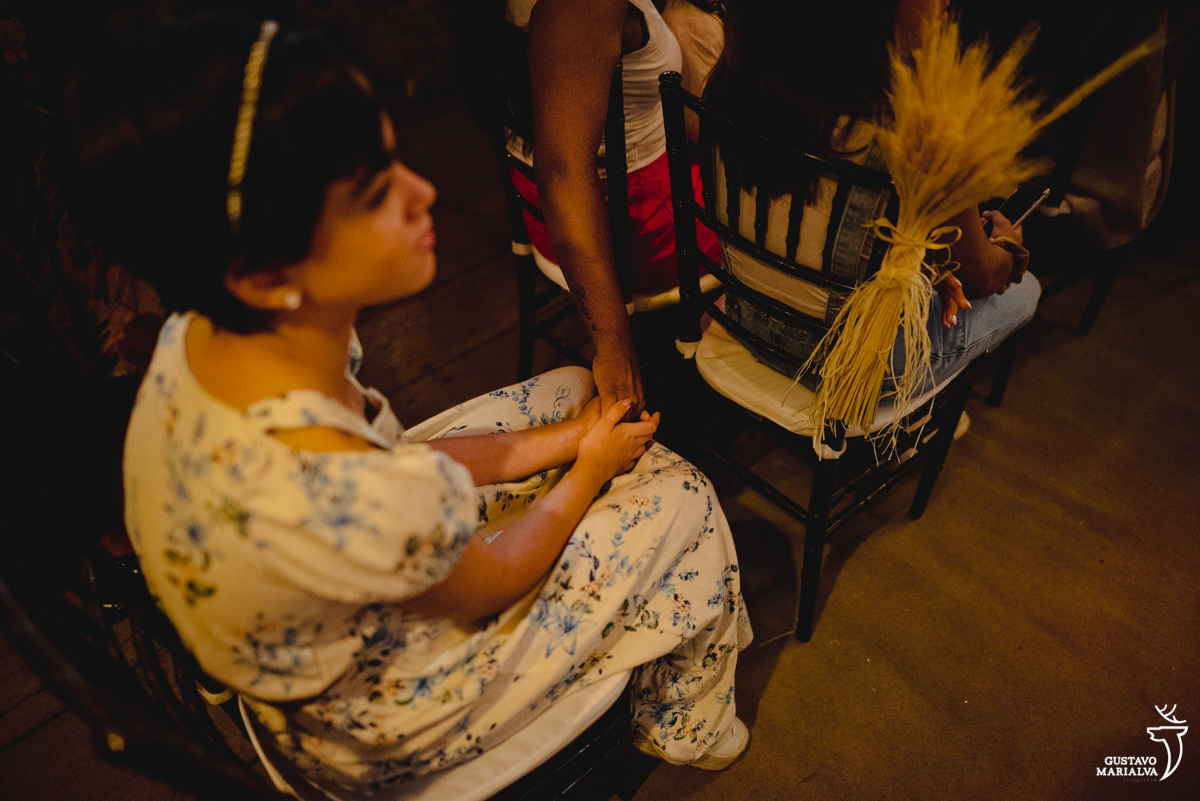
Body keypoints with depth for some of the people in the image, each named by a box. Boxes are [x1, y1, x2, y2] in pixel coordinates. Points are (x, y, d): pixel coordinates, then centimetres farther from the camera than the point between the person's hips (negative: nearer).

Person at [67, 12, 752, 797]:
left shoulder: (206, 330, -21)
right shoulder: (370, 505, -45)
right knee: (683, 503, 1)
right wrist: (590, 467, -5)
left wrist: (562, 440, -4)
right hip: (369, 734, -6)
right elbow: (494, 582, -22)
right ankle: (689, 733, 34)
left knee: (568, 390, 11)